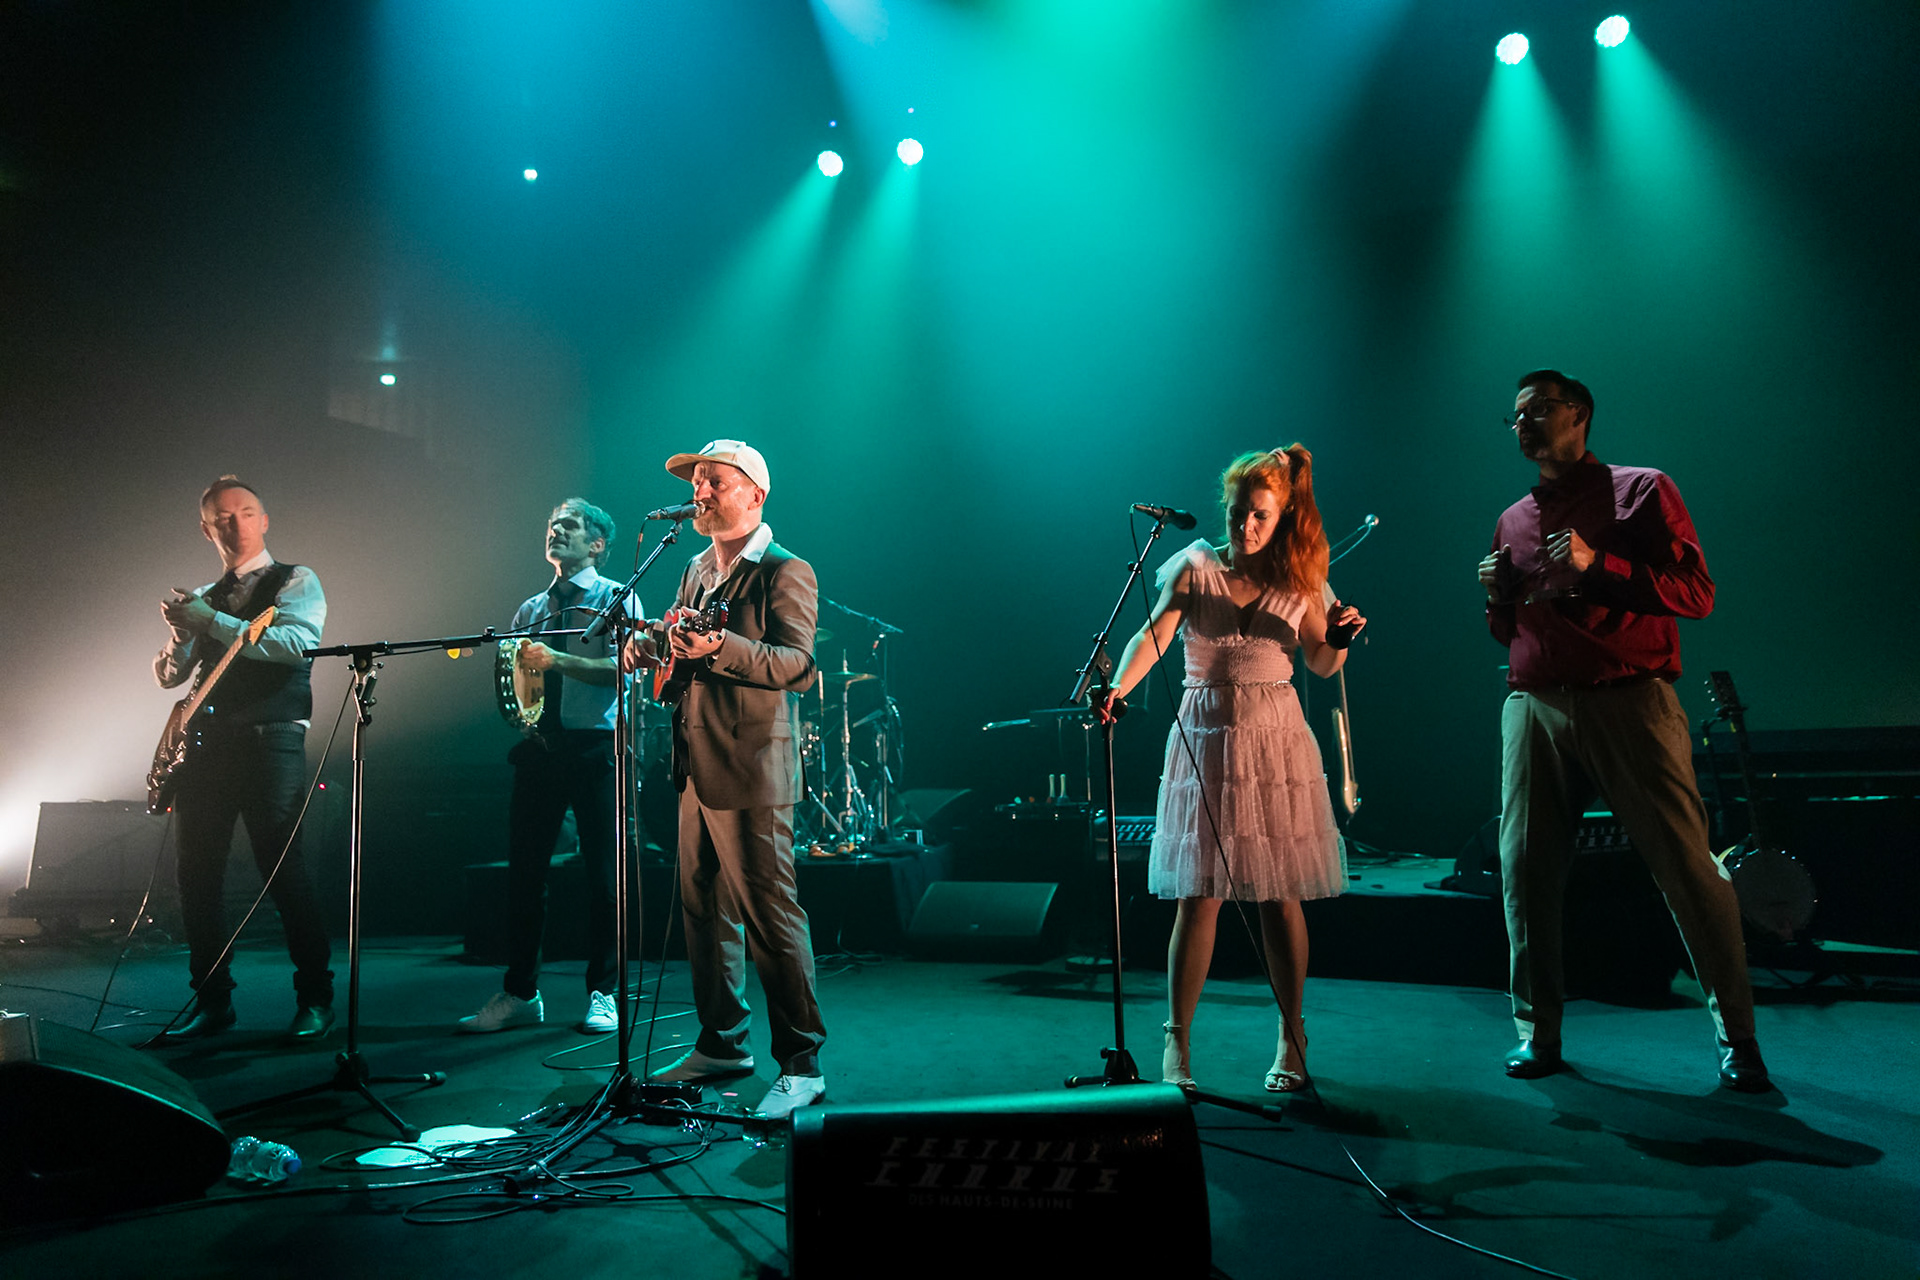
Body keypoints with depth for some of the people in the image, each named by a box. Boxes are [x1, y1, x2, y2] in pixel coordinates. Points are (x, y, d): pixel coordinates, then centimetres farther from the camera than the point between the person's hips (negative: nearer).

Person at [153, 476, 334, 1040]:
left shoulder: (297, 581, 5)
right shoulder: (205, 597, 21)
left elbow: (298, 643, -15)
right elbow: (169, 675, 18)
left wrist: (210, 621, -14)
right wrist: (179, 630, -3)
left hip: (270, 739, -6)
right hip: (205, 741, 6)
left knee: (281, 867, -10)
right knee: (197, 870, 4)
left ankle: (315, 998, -2)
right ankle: (213, 1000, 15)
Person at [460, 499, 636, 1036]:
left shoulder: (617, 598, 2)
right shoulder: (529, 609, 19)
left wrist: (555, 658, -20)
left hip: (596, 746, -5)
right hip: (539, 746, 5)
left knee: (603, 872, 0)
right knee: (524, 868, 5)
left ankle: (603, 993, 10)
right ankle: (520, 993, 15)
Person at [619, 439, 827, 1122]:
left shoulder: (785, 572, -8)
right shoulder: (697, 569, 17)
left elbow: (799, 665, -20)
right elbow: (673, 631, 29)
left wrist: (721, 645, -34)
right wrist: (651, 639, 6)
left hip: (752, 770, -9)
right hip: (697, 765, 9)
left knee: (770, 913, -6)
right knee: (704, 908, 15)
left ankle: (801, 1066, 4)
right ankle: (722, 1044, 29)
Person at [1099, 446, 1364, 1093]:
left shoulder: (1298, 579, 6)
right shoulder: (1194, 567, 1)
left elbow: (1321, 664, 13)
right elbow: (1153, 635, -13)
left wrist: (1340, 637, -10)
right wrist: (1115, 691, -30)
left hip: (1276, 738, 1)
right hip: (1204, 738, -1)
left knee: (1281, 893, 3)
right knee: (1199, 894, -3)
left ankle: (1291, 1039, 19)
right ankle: (1176, 1041, 8)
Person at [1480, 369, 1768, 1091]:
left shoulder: (1641, 491, 6)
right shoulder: (1512, 521, 19)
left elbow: (1698, 594, -3)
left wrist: (1597, 565, -14)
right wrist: (1497, 596, 4)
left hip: (1629, 703, -4)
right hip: (1535, 707, 4)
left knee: (1688, 869, -3)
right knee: (1525, 870, 2)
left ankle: (1736, 1037, 13)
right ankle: (1538, 1033, 14)